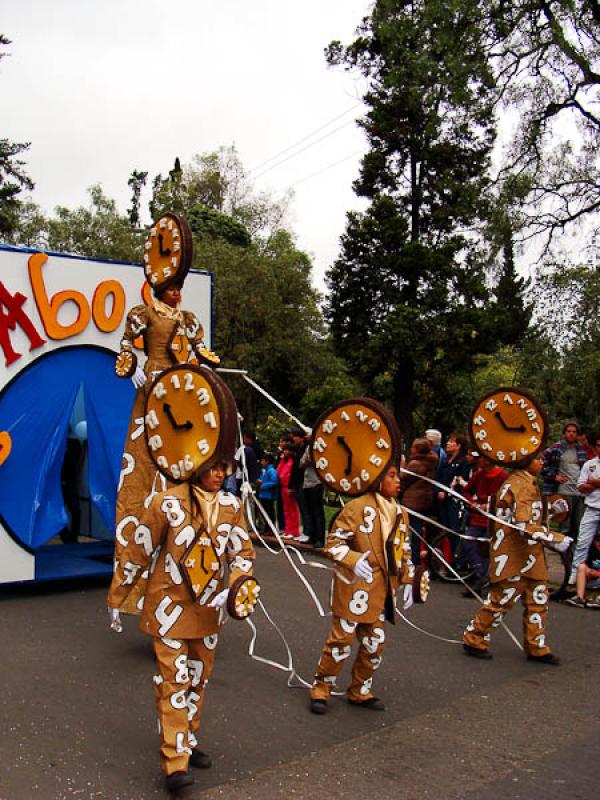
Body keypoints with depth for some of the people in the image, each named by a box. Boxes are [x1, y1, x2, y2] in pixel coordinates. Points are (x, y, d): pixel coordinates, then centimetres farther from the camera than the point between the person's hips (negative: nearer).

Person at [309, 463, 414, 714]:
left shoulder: (400, 513, 9)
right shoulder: (357, 507, -14)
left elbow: (404, 551, 18)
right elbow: (333, 542, -14)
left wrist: (408, 582, 13)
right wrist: (353, 560, -29)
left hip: (382, 592, 7)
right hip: (355, 587, -7)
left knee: (375, 643, 13)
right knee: (342, 639, 0)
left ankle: (360, 691, 31)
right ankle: (321, 689, 17)